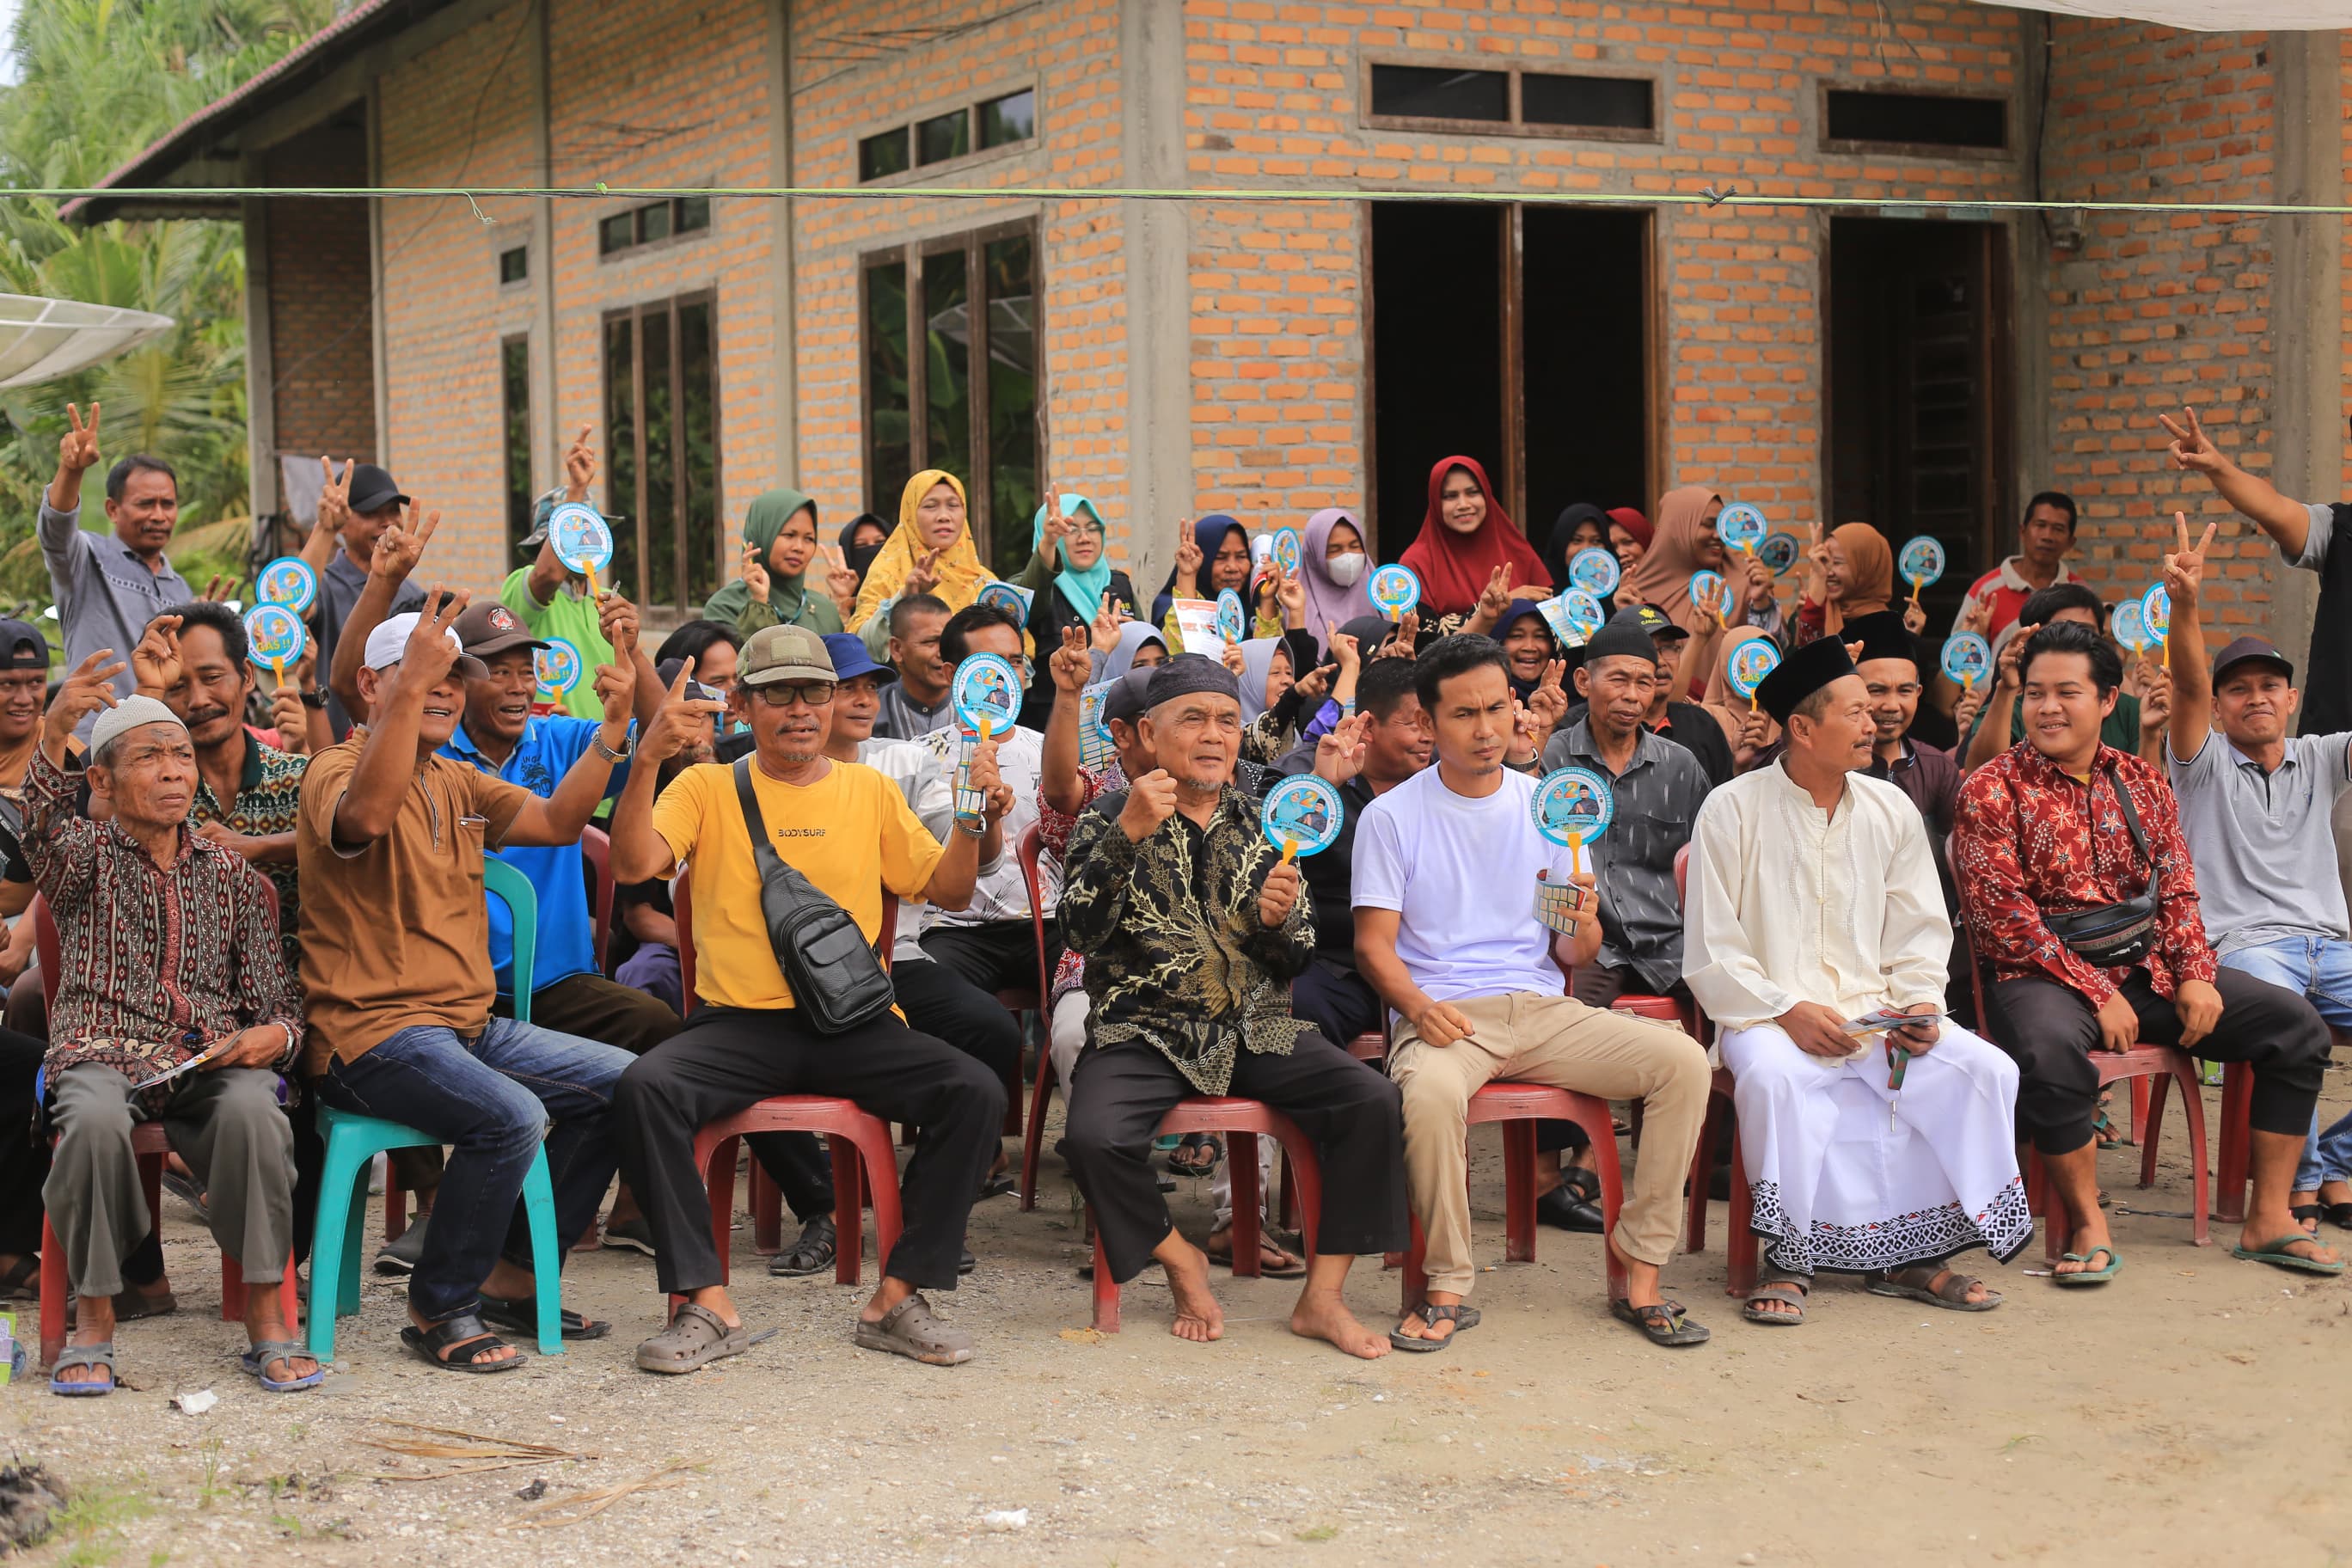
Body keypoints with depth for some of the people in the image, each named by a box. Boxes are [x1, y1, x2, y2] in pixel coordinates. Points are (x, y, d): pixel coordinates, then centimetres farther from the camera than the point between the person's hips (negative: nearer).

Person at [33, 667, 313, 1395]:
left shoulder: (231, 874, 19)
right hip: (104, 1049, -1)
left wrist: (277, 1034, -10)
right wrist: (55, 732, -37)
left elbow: (273, 999, 17)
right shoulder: (87, 855, 11)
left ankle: (265, 1315, -23)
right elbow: (45, 829, -16)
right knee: (95, 1119, -37)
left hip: (212, 1056, 2)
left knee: (253, 1109, -34)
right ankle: (93, 1316, -18)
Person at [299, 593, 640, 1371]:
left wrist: (613, 727, 4)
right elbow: (367, 815, -31)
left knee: (620, 1083, 1)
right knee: (512, 1116, -31)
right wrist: (411, 685, -36)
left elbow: (557, 821, 16)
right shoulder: (338, 768, -7)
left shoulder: (458, 783, 19)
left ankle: (515, 1277, 11)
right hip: (370, 1033, -9)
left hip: (468, 1023, 9)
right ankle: (439, 1311, -11)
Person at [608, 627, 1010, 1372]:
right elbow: (634, 864, -8)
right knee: (645, 1086, -31)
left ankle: (897, 1298, -14)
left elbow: (947, 891, 15)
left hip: (855, 1024, 2)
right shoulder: (709, 788, 7)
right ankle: (707, 1304, -23)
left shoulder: (869, 791, 14)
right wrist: (646, 762, -23)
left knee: (976, 1092, -23)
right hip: (740, 1023, -1)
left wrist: (973, 821, -4)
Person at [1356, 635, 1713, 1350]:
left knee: (1683, 1059, -19)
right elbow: (1374, 944, -2)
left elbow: (1577, 955, 13)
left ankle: (1640, 1274, -12)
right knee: (1430, 1090, -38)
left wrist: (1583, 925, -12)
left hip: (1544, 1008, 4)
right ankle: (1448, 1287, -19)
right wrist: (1418, 1008, -22)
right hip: (1447, 1015, -4)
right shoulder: (1392, 816, 4)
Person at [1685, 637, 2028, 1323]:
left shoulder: (1891, 809, 11)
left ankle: (1911, 1249, -7)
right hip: (1768, 1014, -4)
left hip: (1875, 1010, 5)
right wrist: (1788, 1011, -18)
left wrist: (1920, 1003, -5)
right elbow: (1711, 954, -6)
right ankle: (1790, 1258, -20)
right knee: (1775, 1078, -38)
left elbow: (1920, 931, 14)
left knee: (1986, 1070, -18)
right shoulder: (1732, 811, -3)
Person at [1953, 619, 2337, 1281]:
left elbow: (2176, 891, 11)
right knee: (2050, 1050, -40)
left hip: (2146, 968, 6)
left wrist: (2195, 976, -8)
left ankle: (2268, 1220, 0)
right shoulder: (1992, 790, -5)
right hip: (2044, 974, -5)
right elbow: (2004, 916, -12)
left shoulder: (2142, 784, 13)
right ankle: (2089, 1227, -20)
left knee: (2297, 1024, -6)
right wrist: (2095, 993, -18)